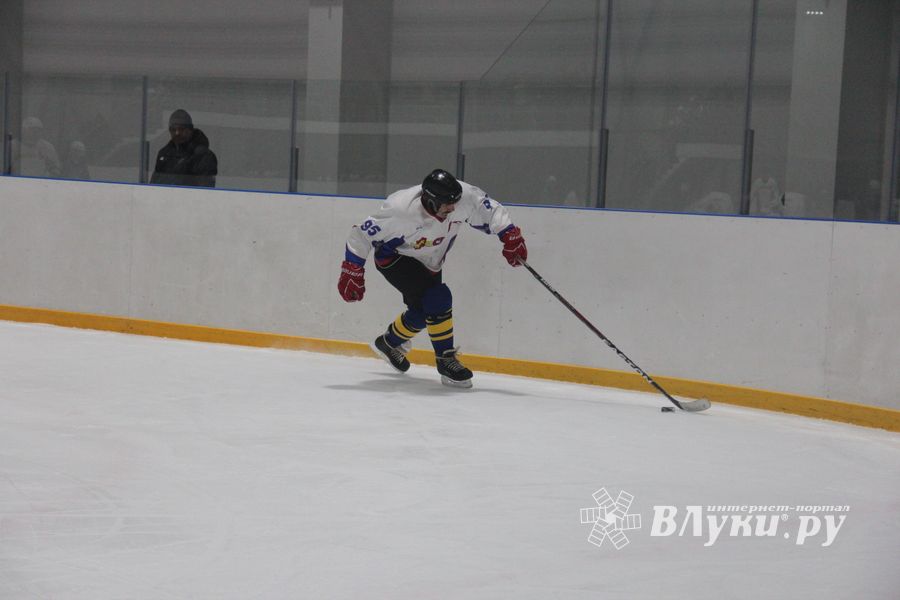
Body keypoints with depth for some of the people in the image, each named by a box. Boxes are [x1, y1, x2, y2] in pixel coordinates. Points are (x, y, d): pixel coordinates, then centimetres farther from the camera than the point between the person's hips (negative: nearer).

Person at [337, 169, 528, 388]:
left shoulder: (464, 196, -27)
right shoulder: (401, 211, -38)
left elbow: (489, 210, -9)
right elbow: (361, 234, -28)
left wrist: (510, 235, -19)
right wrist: (352, 272, -26)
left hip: (428, 262, 7)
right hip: (395, 258, -7)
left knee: (424, 311, 14)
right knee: (438, 299, -24)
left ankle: (388, 343, 42)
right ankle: (446, 361, -12)